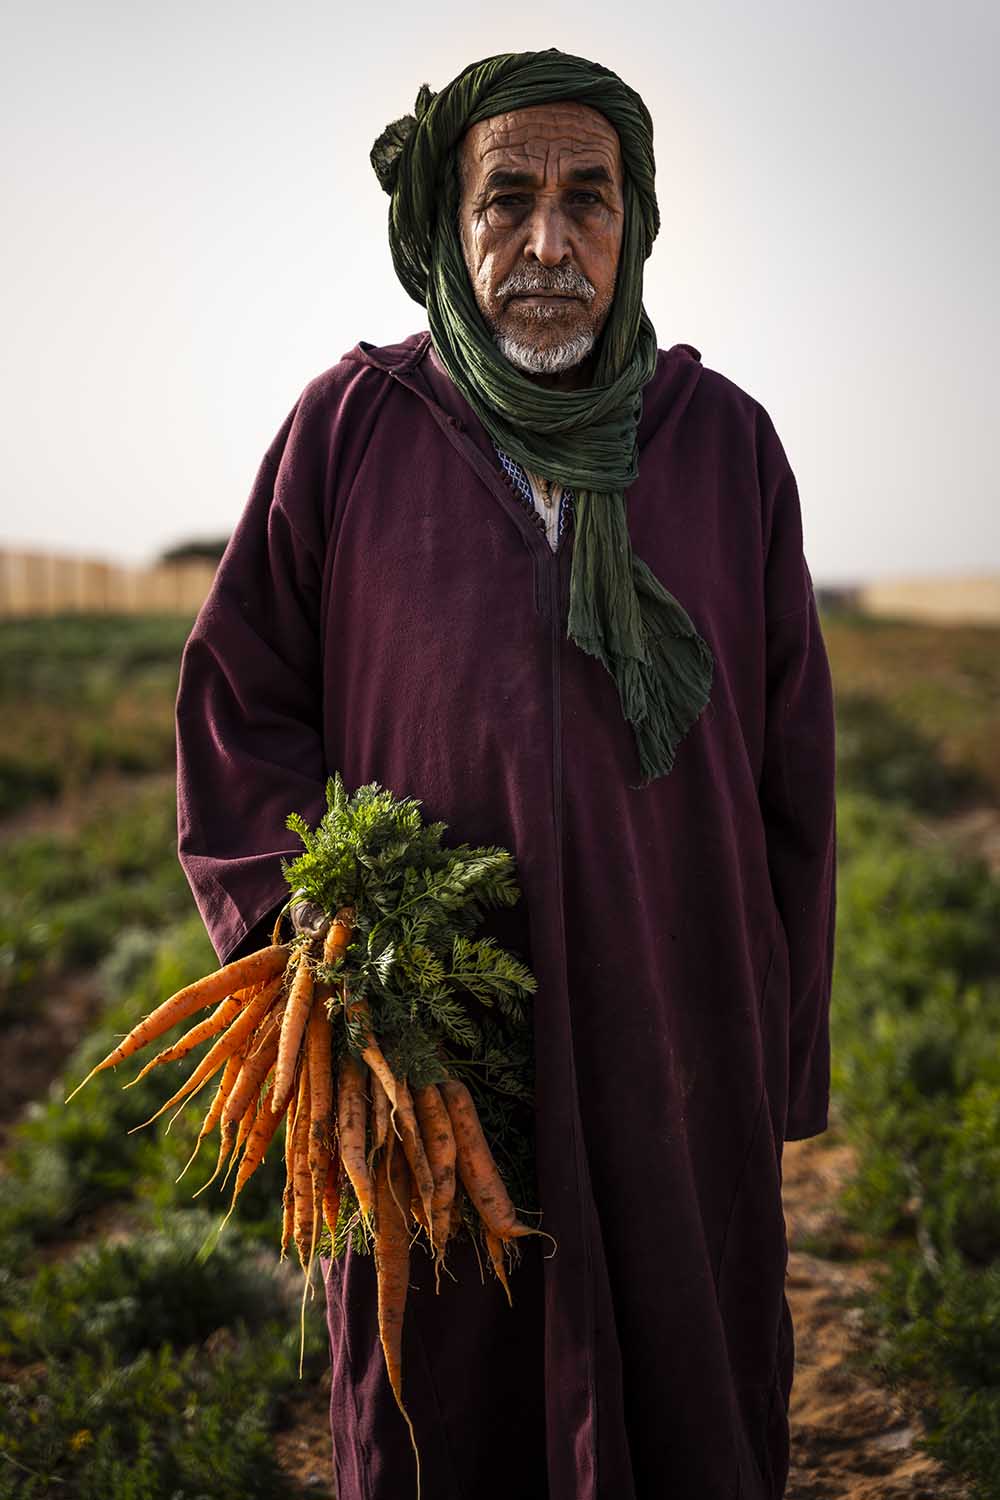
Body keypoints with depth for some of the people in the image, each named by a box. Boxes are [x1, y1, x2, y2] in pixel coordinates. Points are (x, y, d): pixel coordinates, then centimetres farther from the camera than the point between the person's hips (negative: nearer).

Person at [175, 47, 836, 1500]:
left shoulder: (728, 441, 3)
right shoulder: (348, 429, -1)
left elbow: (790, 770, 5)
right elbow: (235, 707, 4)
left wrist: (784, 1055, 6)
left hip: (676, 1040, 2)